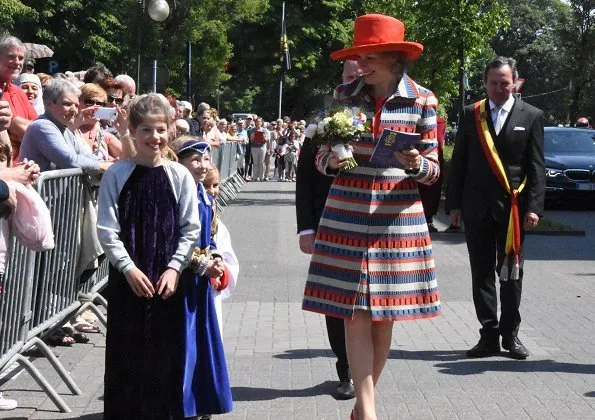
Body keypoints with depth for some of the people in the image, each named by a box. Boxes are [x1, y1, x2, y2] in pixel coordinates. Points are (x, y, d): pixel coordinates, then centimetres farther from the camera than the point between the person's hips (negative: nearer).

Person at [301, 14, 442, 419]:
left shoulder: (422, 100, 0)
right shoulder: (344, 94, 2)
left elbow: (432, 169, 3)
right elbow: (322, 157, 7)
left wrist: (416, 163, -19)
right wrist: (332, 160, -15)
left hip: (397, 218, 0)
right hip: (348, 217, 0)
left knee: (384, 316, 7)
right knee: (356, 315, -4)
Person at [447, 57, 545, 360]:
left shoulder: (531, 116, 2)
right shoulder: (471, 115, 6)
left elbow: (536, 166, 0)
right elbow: (458, 162, 8)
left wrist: (534, 207, -8)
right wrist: (454, 203, 3)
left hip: (513, 207, -1)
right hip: (477, 207, 2)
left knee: (511, 273, 6)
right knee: (482, 273, 4)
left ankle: (510, 334, 16)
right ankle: (489, 335, 10)